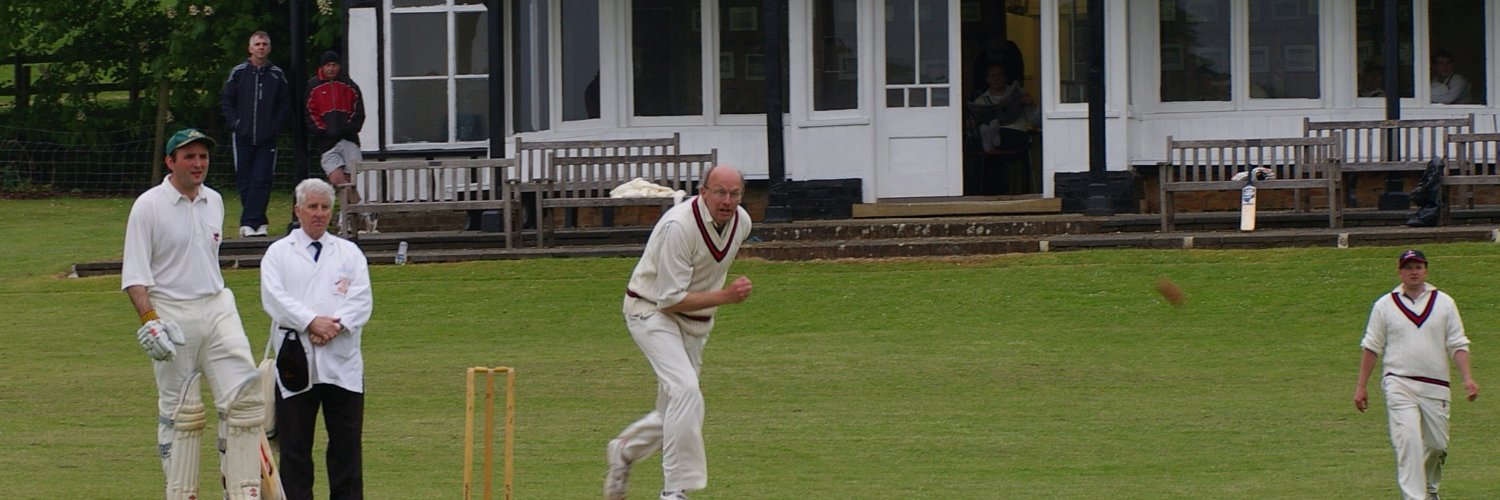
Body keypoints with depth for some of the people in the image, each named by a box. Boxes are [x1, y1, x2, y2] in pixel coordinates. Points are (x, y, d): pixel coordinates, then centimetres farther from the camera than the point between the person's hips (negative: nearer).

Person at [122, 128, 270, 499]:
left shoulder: (214, 202, 12)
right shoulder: (148, 207, -6)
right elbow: (134, 273, -9)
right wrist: (148, 320, -20)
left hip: (218, 308, 5)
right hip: (171, 312, -5)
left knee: (244, 394, -8)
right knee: (180, 411, 0)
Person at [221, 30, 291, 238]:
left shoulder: (276, 75, 6)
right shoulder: (238, 73, 4)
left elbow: (284, 104, 11)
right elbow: (225, 101, 8)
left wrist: (275, 125, -2)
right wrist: (235, 123, -4)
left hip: (267, 138, 0)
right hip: (243, 136, 0)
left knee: (261, 181, -8)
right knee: (244, 180, 1)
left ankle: (250, 222, -10)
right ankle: (258, 222, 8)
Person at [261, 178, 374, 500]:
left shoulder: (349, 253, 14)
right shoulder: (278, 254, 9)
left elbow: (361, 300, 2)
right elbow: (274, 298, -6)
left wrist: (335, 326, -15)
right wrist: (312, 322, -18)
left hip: (342, 363, 1)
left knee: (346, 445, 2)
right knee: (295, 446, 0)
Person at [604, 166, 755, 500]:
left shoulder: (741, 222, -4)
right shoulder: (680, 227, -27)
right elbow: (670, 299, -27)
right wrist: (725, 296, -31)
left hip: (695, 322, 8)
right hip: (652, 312, -8)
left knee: (673, 415, 10)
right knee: (685, 392, -26)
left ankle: (624, 450, 39)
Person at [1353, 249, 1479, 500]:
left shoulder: (1444, 303, 7)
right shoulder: (1385, 305, 5)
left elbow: (1457, 345, 4)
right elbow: (1372, 347, 8)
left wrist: (1467, 378, -9)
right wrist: (1361, 386, 5)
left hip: (1435, 385, 2)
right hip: (1399, 384, -2)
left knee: (1437, 445, 9)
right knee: (1408, 440, -18)